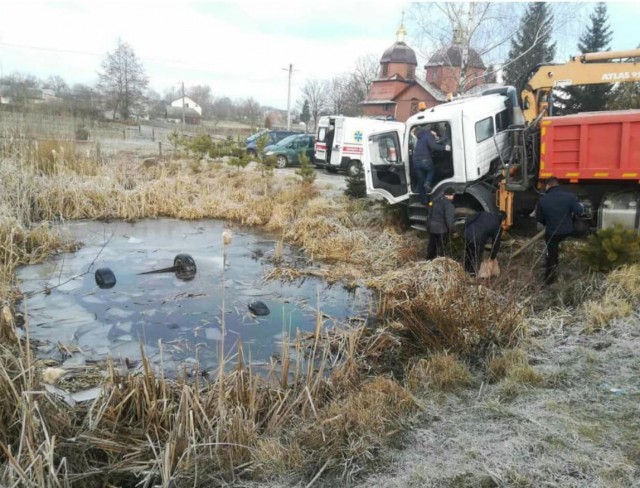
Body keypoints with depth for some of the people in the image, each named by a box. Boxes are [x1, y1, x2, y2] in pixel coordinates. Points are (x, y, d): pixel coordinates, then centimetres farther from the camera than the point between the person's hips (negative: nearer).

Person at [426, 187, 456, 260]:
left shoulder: (437, 201, 8)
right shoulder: (448, 205, -18)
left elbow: (431, 214, 15)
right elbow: (449, 219, -22)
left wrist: (429, 225, 24)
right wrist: (453, 230, -14)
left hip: (431, 227, 8)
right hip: (441, 229, -8)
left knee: (432, 245, 20)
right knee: (441, 248, 1)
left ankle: (429, 260, 32)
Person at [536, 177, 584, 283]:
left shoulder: (543, 200, -12)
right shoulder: (569, 196, -12)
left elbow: (539, 218, -2)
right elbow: (579, 211, -13)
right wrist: (581, 207, 12)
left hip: (551, 232, -2)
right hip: (567, 230, 2)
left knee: (551, 254, 13)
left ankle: (549, 278, 22)